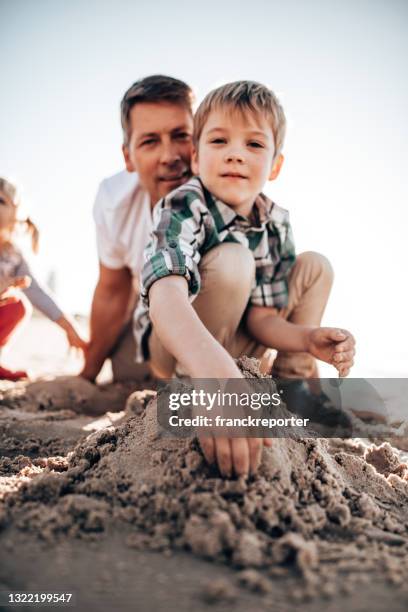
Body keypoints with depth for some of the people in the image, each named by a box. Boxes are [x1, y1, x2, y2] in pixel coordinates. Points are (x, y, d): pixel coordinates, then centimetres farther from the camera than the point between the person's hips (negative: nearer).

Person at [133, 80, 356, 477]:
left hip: (231, 343, 7)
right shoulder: (183, 208, -28)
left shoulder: (275, 223, -9)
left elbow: (260, 315, -7)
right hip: (173, 347, -6)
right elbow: (165, 295, -47)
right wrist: (213, 369, -65)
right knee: (232, 261, -33)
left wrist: (308, 337, -29)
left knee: (315, 267, 2)